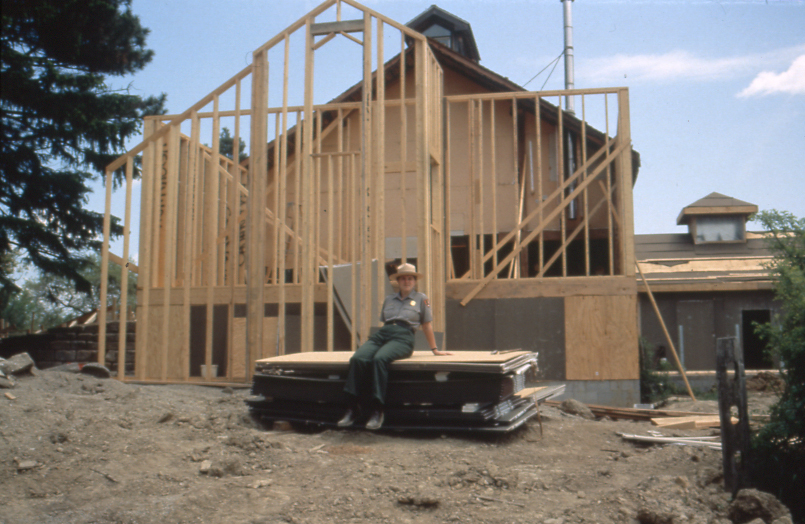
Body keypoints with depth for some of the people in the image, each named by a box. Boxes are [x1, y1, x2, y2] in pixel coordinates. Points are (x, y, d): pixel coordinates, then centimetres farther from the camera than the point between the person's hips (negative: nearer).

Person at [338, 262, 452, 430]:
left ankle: (377, 410, -36)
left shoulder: (421, 298, 17)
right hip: (382, 334, 4)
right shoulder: (388, 299, 27)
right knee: (358, 358, -29)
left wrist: (435, 350, 23)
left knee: (380, 359, -37)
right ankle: (353, 408, -29)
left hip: (403, 337, -4)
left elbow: (427, 325, 21)